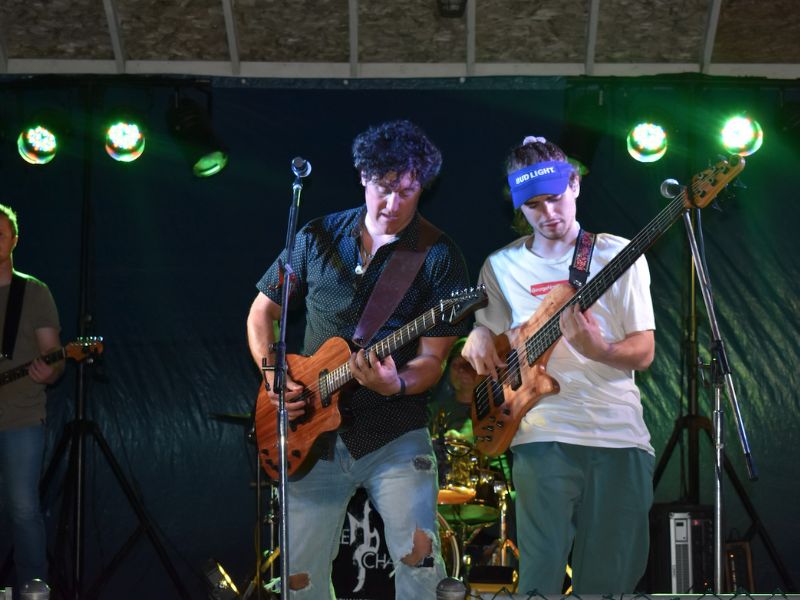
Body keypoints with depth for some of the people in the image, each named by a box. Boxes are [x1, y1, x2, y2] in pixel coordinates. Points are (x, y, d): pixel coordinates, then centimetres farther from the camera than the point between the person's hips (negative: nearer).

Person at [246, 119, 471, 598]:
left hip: (395, 437, -3)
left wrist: (395, 384, -28)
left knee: (419, 559, -19)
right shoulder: (318, 239, 5)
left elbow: (432, 360, -7)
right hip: (314, 436, 3)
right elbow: (262, 311, 15)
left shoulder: (440, 257, -4)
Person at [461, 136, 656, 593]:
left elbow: (644, 352, 1)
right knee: (541, 575, -9)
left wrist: (597, 350, -21)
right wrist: (480, 337, -3)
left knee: (611, 577, 2)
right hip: (544, 435, 1)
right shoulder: (501, 267, 10)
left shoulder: (618, 255, 4)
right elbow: (484, 327, 21)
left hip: (620, 435, 0)